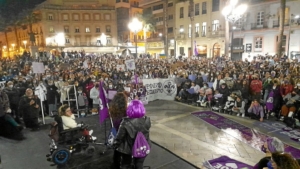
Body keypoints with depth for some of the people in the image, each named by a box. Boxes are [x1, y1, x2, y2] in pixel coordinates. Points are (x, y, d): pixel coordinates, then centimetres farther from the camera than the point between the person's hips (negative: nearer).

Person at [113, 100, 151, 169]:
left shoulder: (126, 123, -27)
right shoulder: (147, 121, -19)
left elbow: (119, 136, -15)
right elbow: (146, 134, -2)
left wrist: (115, 144, 1)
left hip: (128, 148, -2)